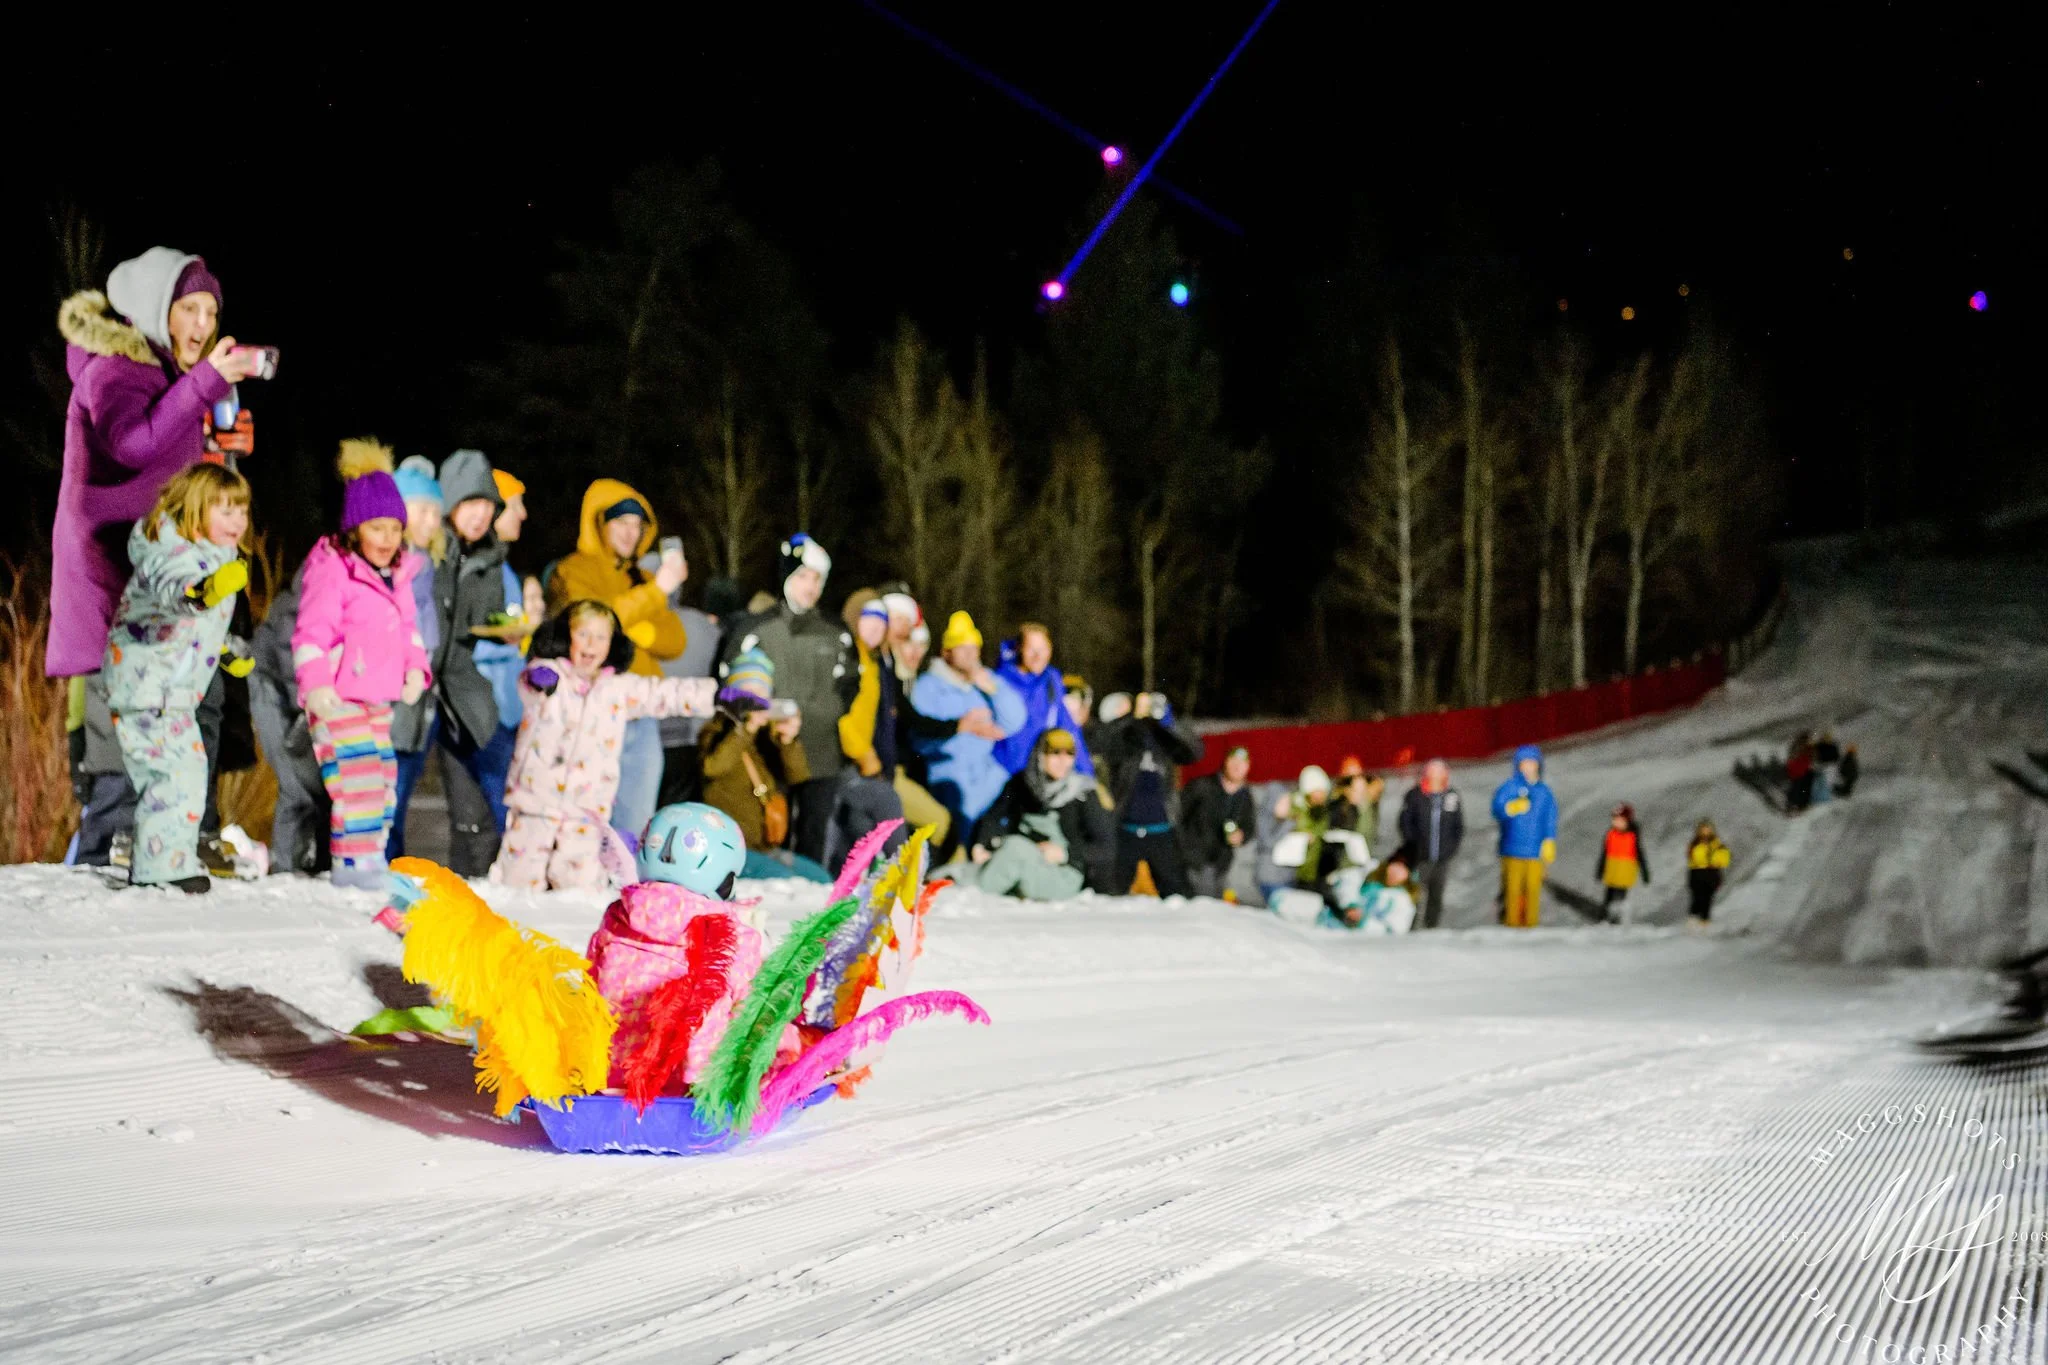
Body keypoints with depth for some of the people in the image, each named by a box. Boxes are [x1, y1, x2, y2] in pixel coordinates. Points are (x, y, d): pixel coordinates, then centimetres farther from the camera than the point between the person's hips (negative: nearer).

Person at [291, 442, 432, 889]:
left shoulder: (397, 574, 15)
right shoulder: (331, 569, -10)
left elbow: (407, 627, 25)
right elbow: (312, 630, -15)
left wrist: (416, 668, 8)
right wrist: (315, 683, -25)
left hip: (380, 698, 8)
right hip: (338, 697, -8)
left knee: (383, 780, 11)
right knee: (357, 778, -16)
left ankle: (372, 860, 21)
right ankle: (353, 863, -12)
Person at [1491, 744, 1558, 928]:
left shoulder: (1544, 791, 13)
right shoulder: (1508, 787, 4)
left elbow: (1550, 819, 14)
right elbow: (1498, 809, -7)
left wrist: (1549, 843, 4)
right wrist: (1512, 808, -27)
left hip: (1536, 850, 2)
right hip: (1513, 849, -2)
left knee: (1533, 886, -3)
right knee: (1513, 886, -6)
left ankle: (1531, 920, 3)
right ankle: (1511, 921, -1)